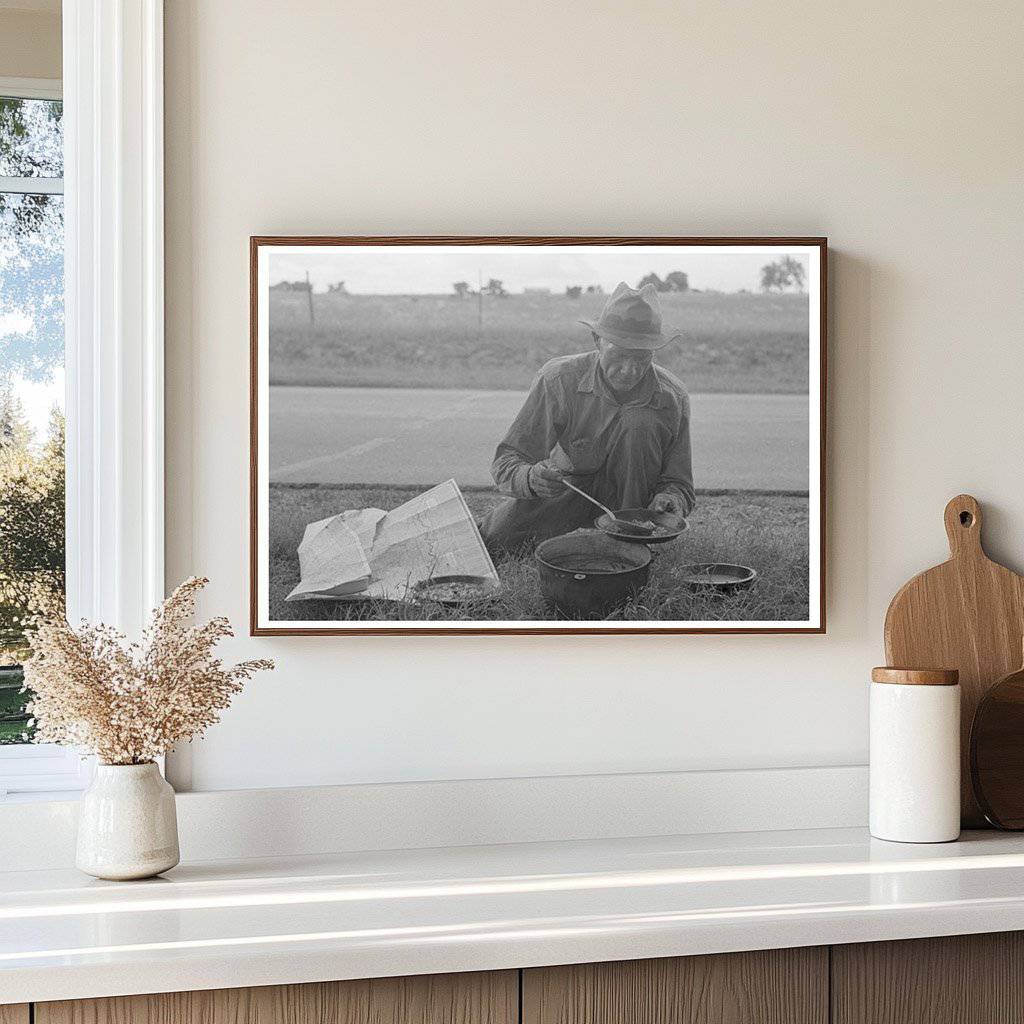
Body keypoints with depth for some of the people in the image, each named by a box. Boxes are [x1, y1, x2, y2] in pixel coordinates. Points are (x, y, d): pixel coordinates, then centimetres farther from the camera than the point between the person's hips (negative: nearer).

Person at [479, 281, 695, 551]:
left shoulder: (673, 398, -17)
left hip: (627, 496, -1)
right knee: (491, 535, -20)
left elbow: (678, 482, -8)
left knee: (640, 421, -27)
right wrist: (532, 478, -45)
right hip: (570, 487, 1)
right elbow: (507, 463, -20)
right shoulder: (558, 379, -20)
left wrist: (669, 499, -33)